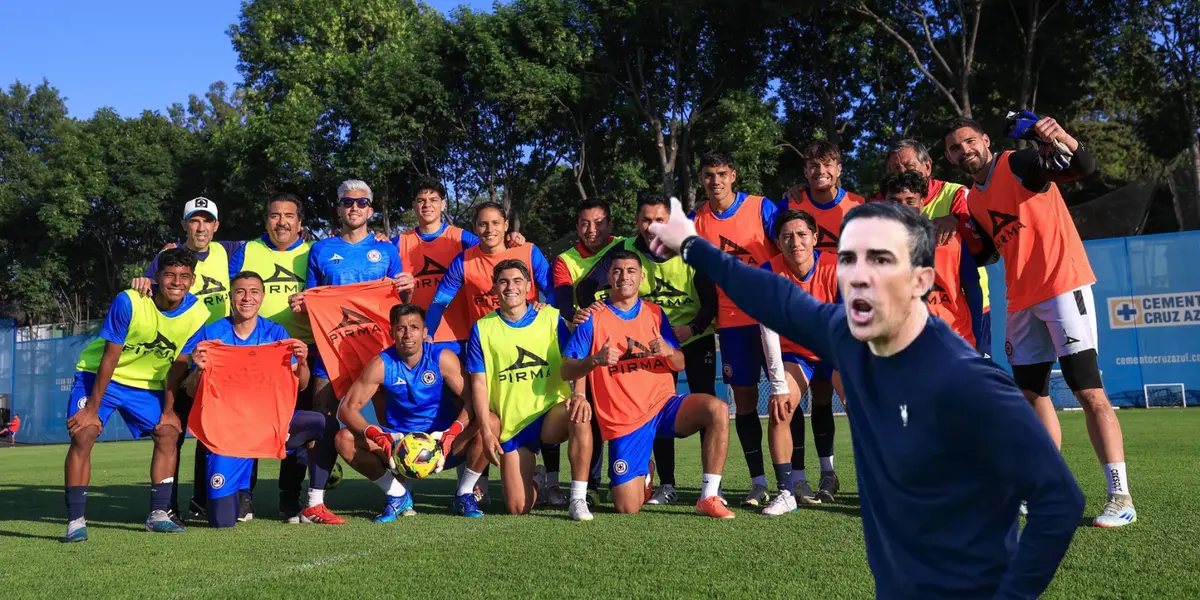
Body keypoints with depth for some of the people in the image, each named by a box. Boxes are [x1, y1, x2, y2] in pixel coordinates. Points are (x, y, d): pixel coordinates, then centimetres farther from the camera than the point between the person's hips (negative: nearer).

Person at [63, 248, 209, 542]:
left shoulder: (197, 313, -16)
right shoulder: (128, 302, -26)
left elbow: (178, 363, -5)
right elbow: (110, 357, -22)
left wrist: (168, 408, -4)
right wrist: (92, 408, -19)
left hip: (148, 384, 4)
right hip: (100, 376, -3)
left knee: (168, 433, -8)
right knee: (83, 435, -18)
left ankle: (158, 514, 1)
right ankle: (75, 521, -10)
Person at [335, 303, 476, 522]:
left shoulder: (443, 358, -12)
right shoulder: (381, 365, -9)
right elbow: (347, 408, -11)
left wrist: (452, 434, -34)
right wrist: (376, 436, -30)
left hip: (443, 445, -1)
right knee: (345, 439, -19)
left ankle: (465, 495, -5)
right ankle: (398, 495, -2)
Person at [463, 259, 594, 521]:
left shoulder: (552, 317, 1)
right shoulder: (482, 328, 1)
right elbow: (479, 384, -1)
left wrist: (579, 394, -22)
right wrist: (486, 430, -11)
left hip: (551, 414, 0)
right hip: (509, 426, 1)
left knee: (580, 416, -36)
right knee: (518, 508, -7)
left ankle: (578, 500, -22)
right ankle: (534, 483, 31)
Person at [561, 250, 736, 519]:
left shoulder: (655, 313, 7)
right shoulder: (594, 319, -2)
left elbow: (680, 364, 8)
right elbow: (566, 370, -5)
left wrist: (668, 351, -16)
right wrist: (595, 360, -25)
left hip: (663, 405, 2)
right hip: (623, 421, -2)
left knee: (717, 409, -28)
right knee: (628, 508, -11)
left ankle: (708, 497, -17)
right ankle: (644, 475, 27)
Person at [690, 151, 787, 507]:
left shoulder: (761, 207, -4)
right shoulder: (696, 221, 3)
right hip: (731, 319, 2)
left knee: (785, 392, 0)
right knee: (744, 399, 3)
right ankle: (758, 483, 11)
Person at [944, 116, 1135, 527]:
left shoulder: (1020, 164, -6)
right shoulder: (973, 201, 14)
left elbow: (1084, 168, -25)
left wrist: (1064, 140, -41)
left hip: (1064, 286, -8)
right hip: (1021, 301, 8)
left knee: (1090, 392, -10)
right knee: (1031, 394, 9)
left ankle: (1120, 497, -6)